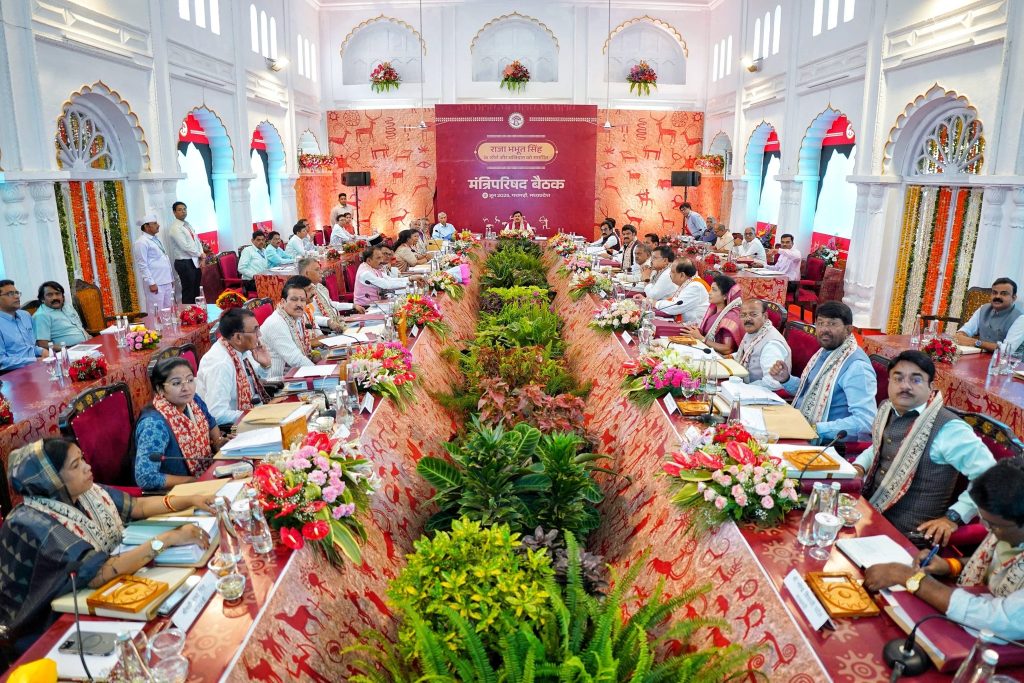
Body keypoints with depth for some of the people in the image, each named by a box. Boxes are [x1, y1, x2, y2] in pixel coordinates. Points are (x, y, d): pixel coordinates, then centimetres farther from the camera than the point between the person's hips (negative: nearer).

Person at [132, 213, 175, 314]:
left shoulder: (156, 239, 17)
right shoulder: (141, 243, -9)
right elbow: (142, 266, -14)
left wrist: (171, 278, 19)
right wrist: (151, 283, -18)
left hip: (167, 282, 8)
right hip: (155, 284, -8)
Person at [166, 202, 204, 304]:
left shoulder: (188, 225, 14)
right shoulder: (175, 228, -12)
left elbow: (197, 241, 14)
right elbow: (185, 246, -18)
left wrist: (202, 256, 0)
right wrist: (200, 254, -7)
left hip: (195, 261, 8)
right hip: (184, 263, -8)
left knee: (196, 291, 11)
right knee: (188, 292, -3)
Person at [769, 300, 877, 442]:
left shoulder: (856, 367, -21)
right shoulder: (824, 351, 7)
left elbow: (866, 421, -27)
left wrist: (817, 428, -29)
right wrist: (786, 379, 2)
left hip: (828, 442, -8)